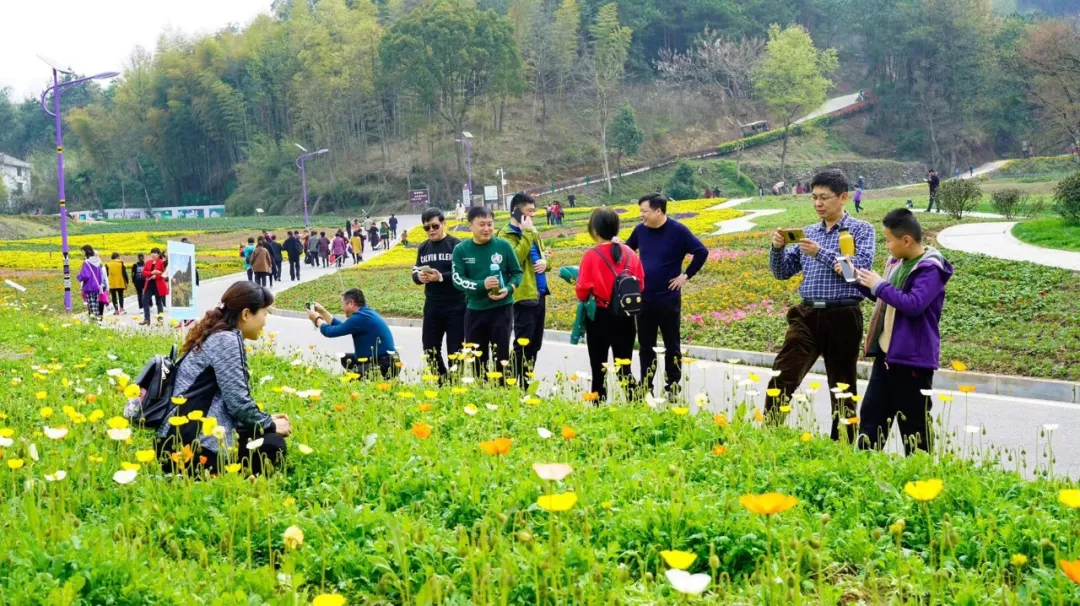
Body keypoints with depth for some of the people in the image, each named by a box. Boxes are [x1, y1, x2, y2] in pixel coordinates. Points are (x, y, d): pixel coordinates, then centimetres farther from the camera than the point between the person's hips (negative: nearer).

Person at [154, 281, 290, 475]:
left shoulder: (218, 336, 20)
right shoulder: (226, 339, -11)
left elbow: (233, 401, 21)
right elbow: (238, 403, -16)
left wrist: (267, 421, 15)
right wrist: (271, 425, -1)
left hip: (197, 434, 10)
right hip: (189, 444, -10)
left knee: (268, 438, 12)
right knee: (273, 446, -13)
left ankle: (199, 472, 3)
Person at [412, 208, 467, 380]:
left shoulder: (456, 245, -8)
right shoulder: (423, 248, 11)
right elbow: (415, 273, 13)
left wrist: (441, 277, -27)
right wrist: (419, 277, -11)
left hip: (455, 306, -6)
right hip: (432, 306, 6)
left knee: (455, 350, 1)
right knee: (429, 348, 10)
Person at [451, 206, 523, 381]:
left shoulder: (503, 246, -4)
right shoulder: (461, 250, -2)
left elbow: (517, 273, 4)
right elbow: (457, 279, -7)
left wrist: (508, 289, -16)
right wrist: (482, 285, -23)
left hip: (501, 308, -1)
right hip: (475, 310, 2)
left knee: (501, 357, 3)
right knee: (475, 359, 9)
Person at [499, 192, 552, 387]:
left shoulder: (533, 232, 15)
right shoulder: (506, 234, -9)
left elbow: (544, 255, 22)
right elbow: (515, 259, -25)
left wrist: (545, 263, -1)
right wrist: (526, 234, -19)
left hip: (539, 294, 8)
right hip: (524, 296, -8)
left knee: (535, 344, 13)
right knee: (523, 344, -8)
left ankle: (527, 384, 22)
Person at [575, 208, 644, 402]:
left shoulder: (592, 255, -13)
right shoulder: (630, 253, 0)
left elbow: (583, 291, -14)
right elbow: (640, 285, 6)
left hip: (600, 317, -4)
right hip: (626, 317, 4)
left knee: (599, 370, 7)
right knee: (624, 368, 13)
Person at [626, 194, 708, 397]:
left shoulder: (677, 231, -11)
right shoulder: (640, 230, 3)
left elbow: (702, 252, -10)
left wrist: (686, 275, -10)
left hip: (668, 298, -4)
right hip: (644, 298, 4)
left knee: (672, 345, 5)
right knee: (645, 344, 9)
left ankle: (673, 388, 13)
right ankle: (646, 388, 17)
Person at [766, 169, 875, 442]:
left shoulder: (861, 230, 1)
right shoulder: (808, 233, 14)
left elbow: (861, 268, -14)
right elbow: (782, 272, 15)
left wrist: (821, 253, -18)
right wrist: (777, 248, -5)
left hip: (842, 317, -3)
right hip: (807, 315, 4)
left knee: (842, 387, 8)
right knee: (782, 376, -10)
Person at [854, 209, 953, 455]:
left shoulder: (930, 269, -16)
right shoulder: (897, 263, 11)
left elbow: (914, 305, -29)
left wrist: (879, 285, -20)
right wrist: (860, 280, 13)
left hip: (913, 358, -9)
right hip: (886, 353, 9)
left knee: (913, 424, 1)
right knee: (871, 416, 13)